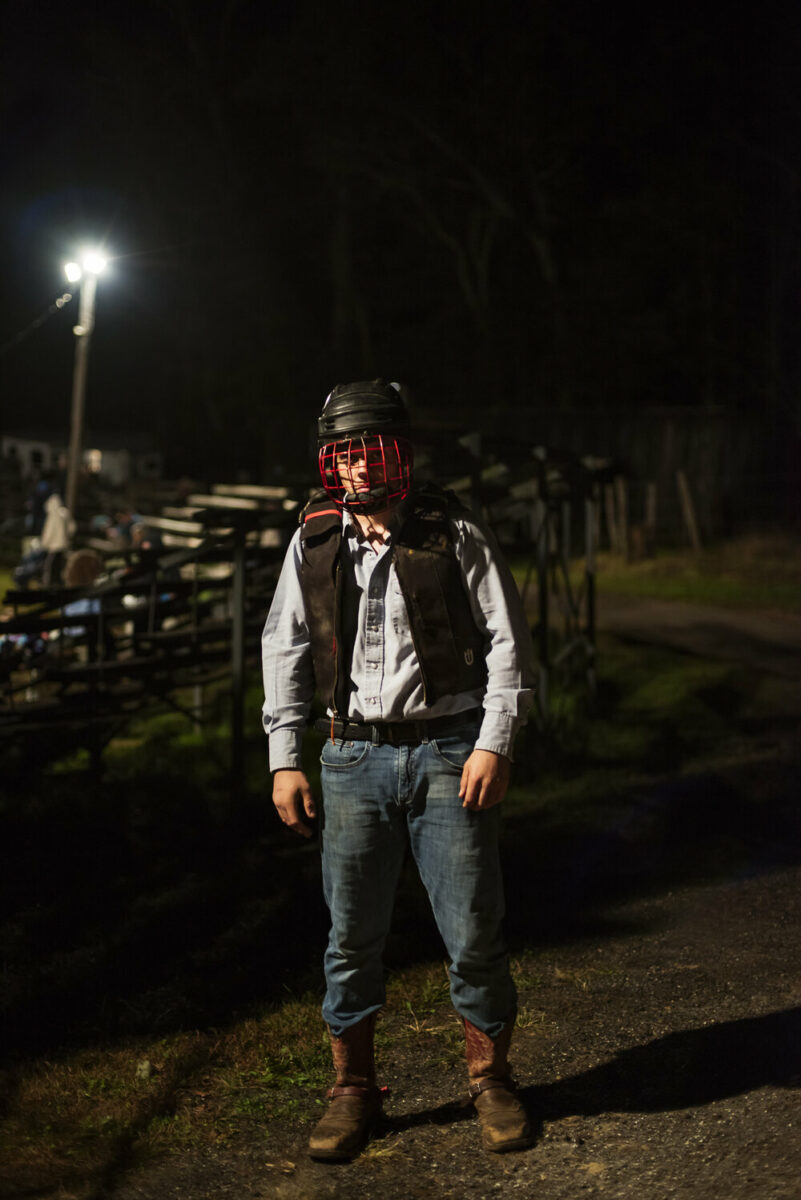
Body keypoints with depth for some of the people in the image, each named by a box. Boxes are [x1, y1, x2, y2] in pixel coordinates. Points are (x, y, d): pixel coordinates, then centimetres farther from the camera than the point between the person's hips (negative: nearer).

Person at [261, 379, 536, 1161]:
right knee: (351, 935, 6)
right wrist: (283, 759, 7)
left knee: (473, 930, 1)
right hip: (354, 757, 2)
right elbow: (284, 650, 13)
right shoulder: (313, 544, 6)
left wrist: (494, 745, -9)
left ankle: (489, 1078, 21)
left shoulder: (455, 536, -1)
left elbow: (507, 641, 0)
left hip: (449, 753, -2)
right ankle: (353, 1089, 22)